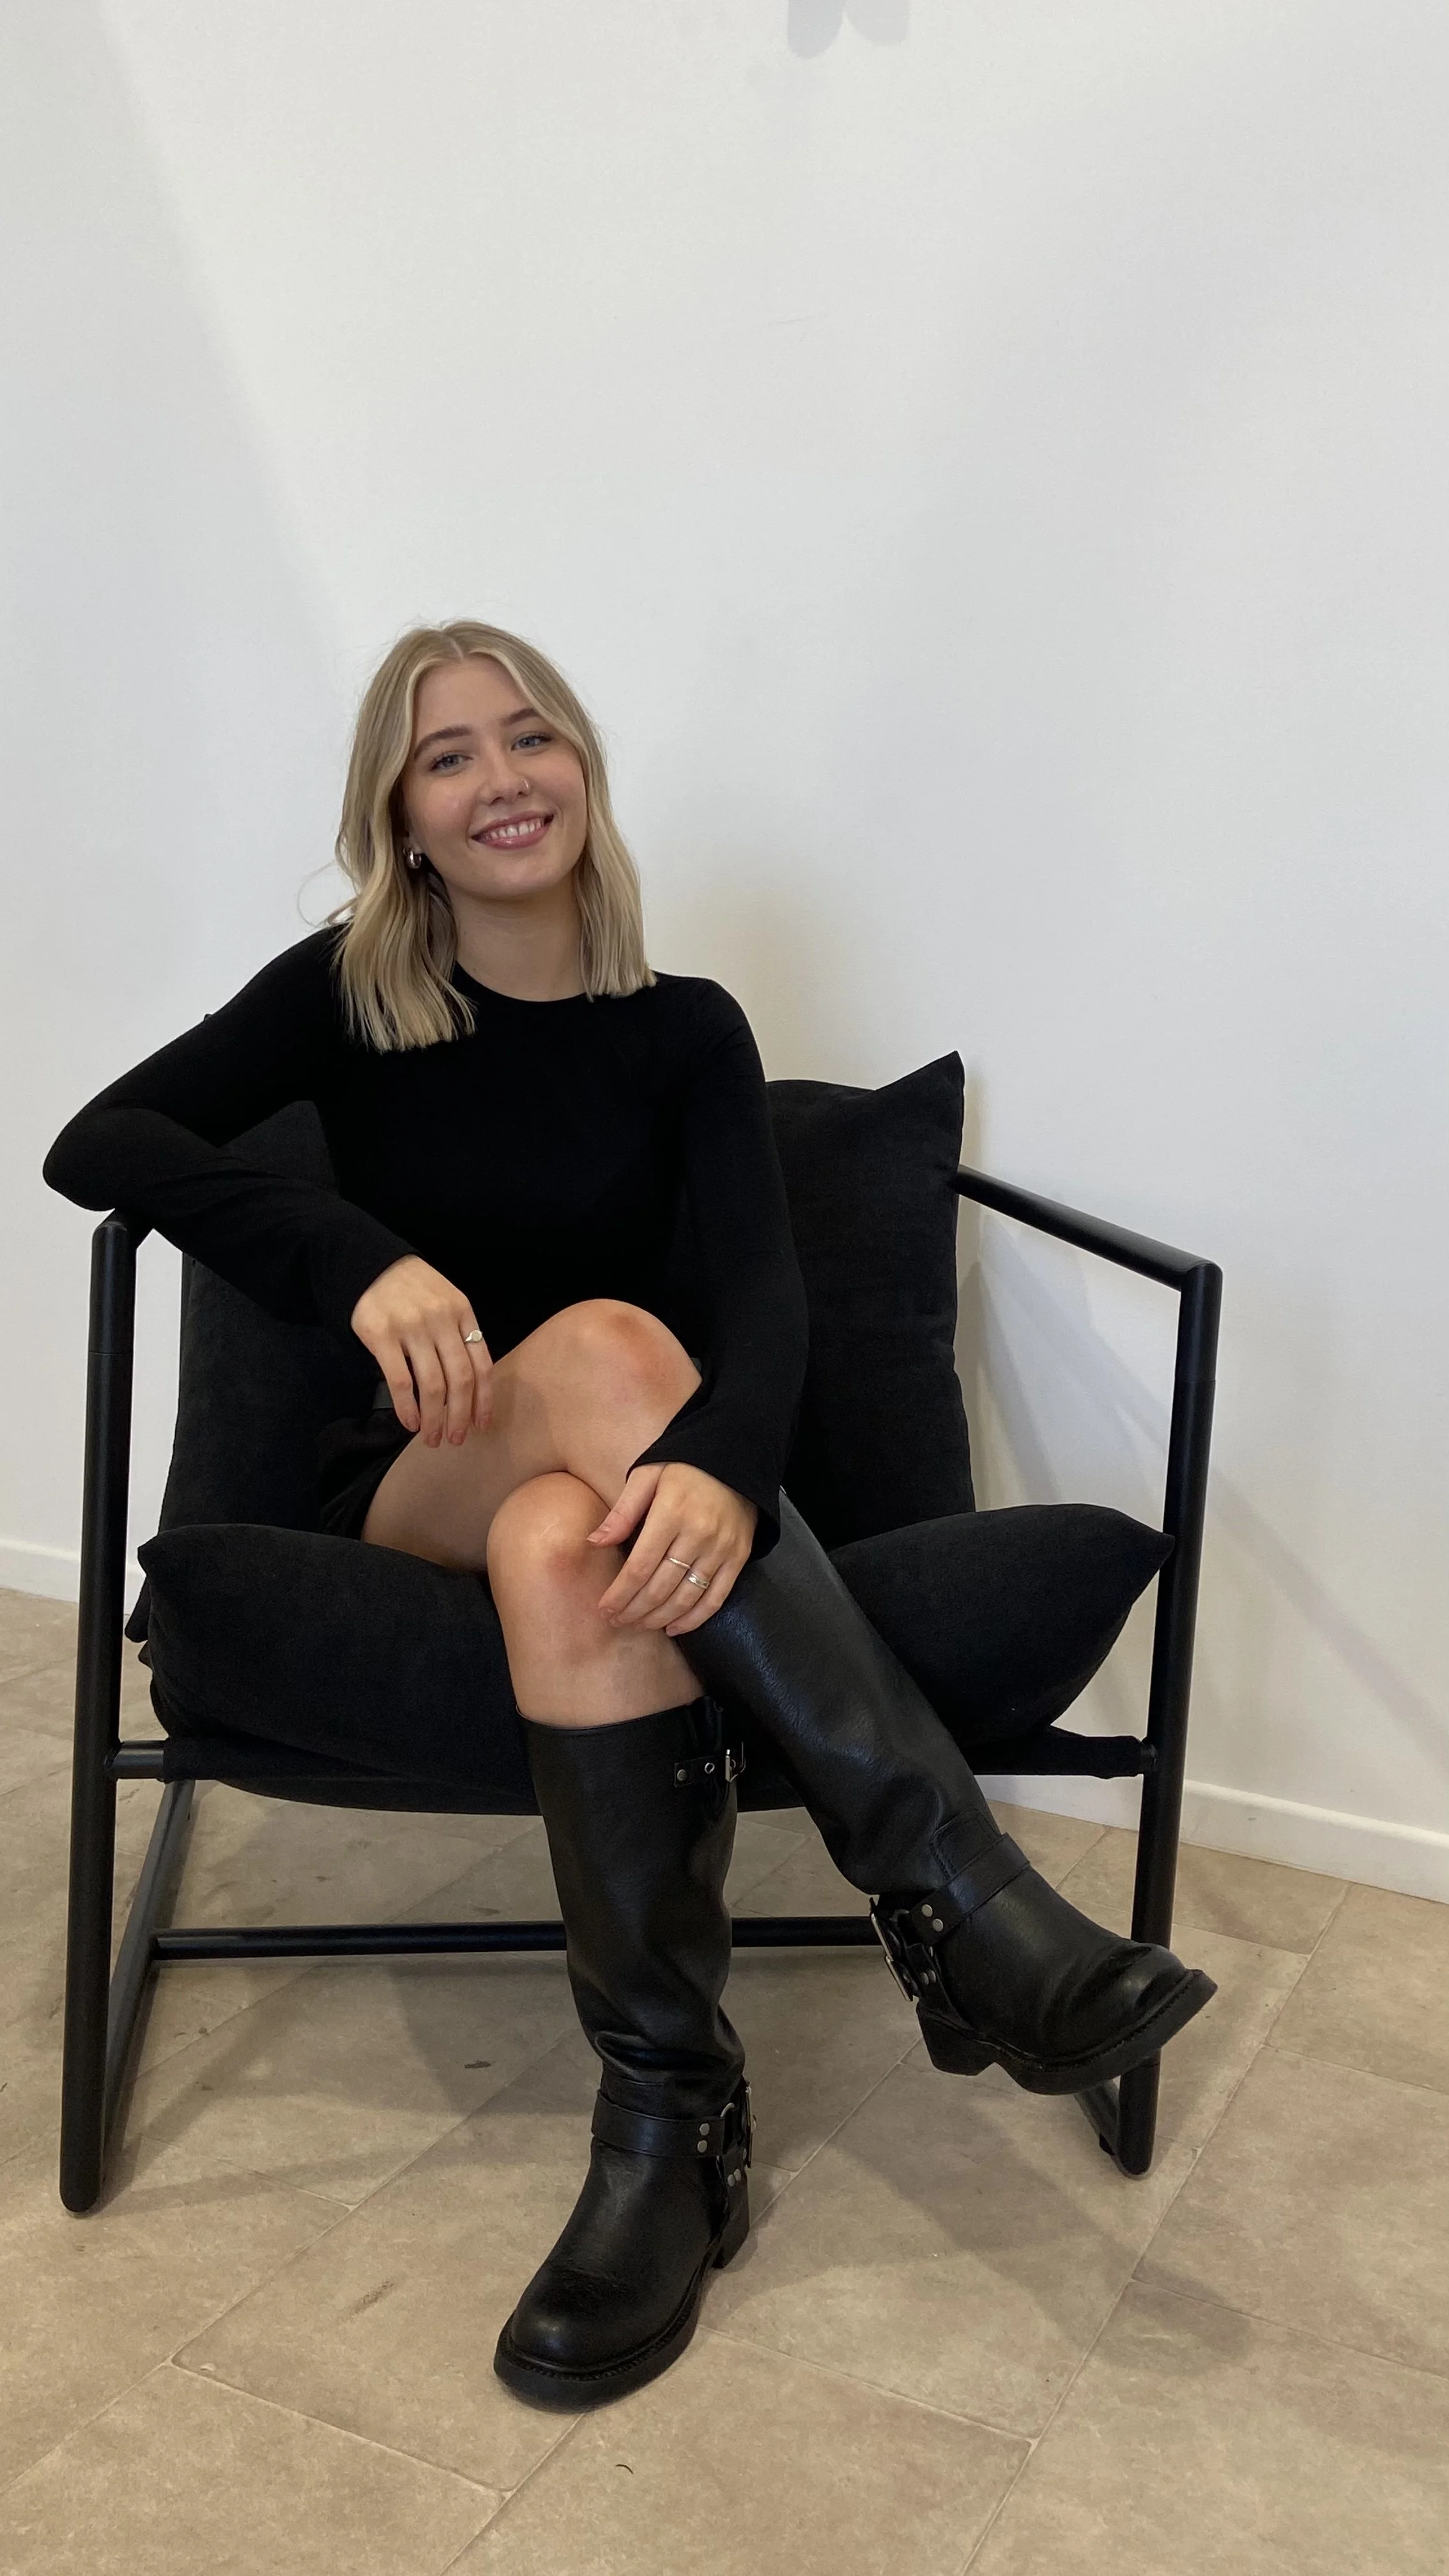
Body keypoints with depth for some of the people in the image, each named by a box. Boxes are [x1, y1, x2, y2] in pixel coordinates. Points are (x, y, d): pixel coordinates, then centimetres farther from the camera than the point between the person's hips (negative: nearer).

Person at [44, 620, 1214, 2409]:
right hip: (415, 1489, -1)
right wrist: (360, 1263, -34)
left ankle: (670, 2117, -37)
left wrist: (724, 1470, -40)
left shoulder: (684, 1030, 1)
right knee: (604, 1341, -35)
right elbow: (96, 1145, -16)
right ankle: (966, 1901, -40)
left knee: (564, 1539, -37)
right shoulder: (347, 994, -1)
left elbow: (761, 1288, -15)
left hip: (605, 1493, 1)